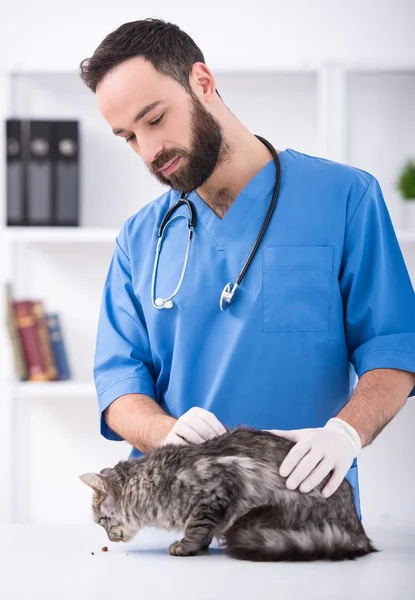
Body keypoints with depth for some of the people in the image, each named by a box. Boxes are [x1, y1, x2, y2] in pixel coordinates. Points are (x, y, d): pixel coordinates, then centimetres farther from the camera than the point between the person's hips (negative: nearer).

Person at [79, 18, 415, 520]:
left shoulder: (343, 197, 5)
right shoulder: (139, 239, 16)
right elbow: (119, 377, 11)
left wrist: (345, 431, -18)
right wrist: (169, 432, -13)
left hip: (308, 500, -2)